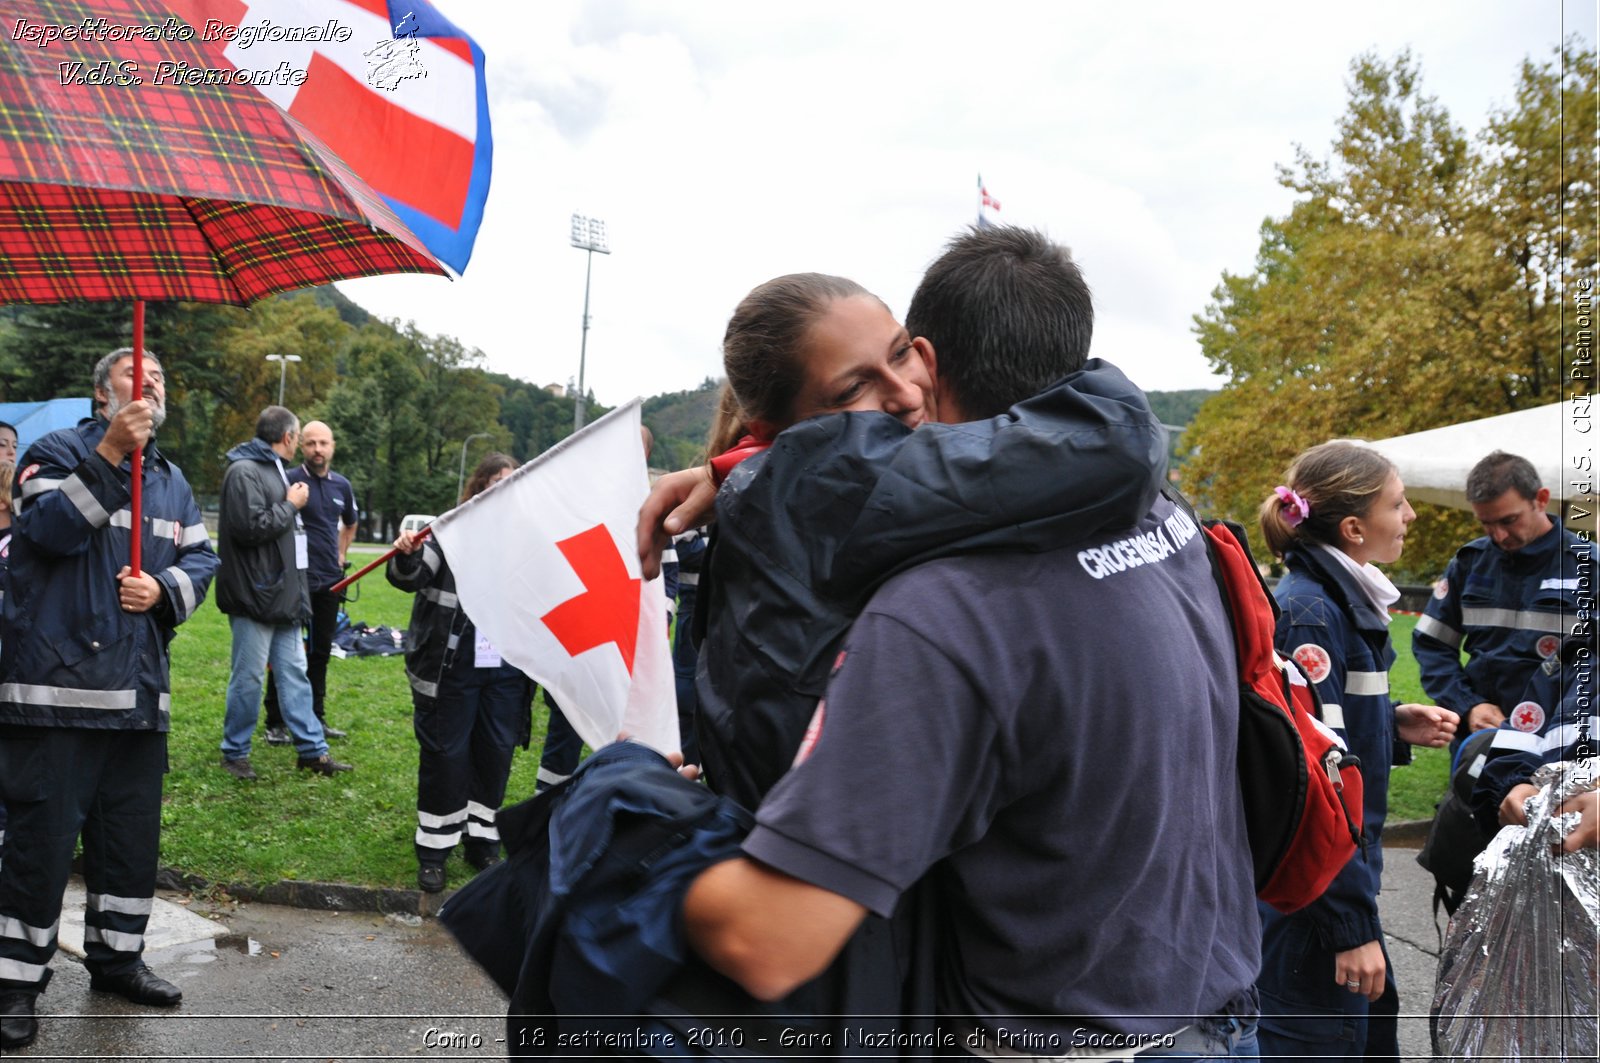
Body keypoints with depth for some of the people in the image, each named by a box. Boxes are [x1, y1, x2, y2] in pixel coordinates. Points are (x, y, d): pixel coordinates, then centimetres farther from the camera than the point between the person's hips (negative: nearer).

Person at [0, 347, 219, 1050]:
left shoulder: (171, 481, 18)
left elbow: (200, 559, 14)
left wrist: (165, 588, -7)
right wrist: (110, 454, -23)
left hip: (139, 689, 6)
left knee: (132, 833, 14)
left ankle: (115, 956, 29)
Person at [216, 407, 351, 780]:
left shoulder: (274, 469, 17)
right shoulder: (244, 471, -13)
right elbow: (251, 526, -24)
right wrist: (291, 505, -13)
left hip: (283, 595, 9)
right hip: (254, 596, -9)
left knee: (294, 673, 11)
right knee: (248, 677, 1)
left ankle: (312, 749, 16)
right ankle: (235, 753, 14)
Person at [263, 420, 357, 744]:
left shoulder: (342, 485, 9)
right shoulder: (288, 480, -8)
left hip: (330, 580, 6)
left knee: (321, 651, 12)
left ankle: (316, 718, 22)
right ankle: (276, 723, 8)